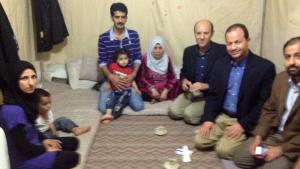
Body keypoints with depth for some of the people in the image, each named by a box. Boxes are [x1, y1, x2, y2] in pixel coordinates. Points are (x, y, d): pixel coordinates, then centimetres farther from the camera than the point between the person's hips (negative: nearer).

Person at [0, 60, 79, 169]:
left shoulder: (26, 98, -3)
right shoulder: (12, 111, -30)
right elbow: (23, 147, -25)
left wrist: (43, 140, 3)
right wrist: (46, 150, -11)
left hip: (32, 145, 9)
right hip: (24, 160, -9)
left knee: (73, 142, 14)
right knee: (73, 157, -9)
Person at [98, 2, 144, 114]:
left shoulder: (134, 35, -2)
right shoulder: (103, 38, -7)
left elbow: (138, 58, 1)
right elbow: (102, 62, -4)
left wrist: (134, 74, -17)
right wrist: (111, 76, -21)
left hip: (129, 78, 1)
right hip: (111, 79, -1)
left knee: (138, 106, -17)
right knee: (103, 108, -19)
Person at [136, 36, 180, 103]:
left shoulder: (167, 59, -3)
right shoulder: (144, 58, -10)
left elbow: (172, 77, -3)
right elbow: (141, 78, -10)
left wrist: (165, 91, -18)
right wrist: (152, 89, -22)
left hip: (164, 87, 3)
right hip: (149, 87, -2)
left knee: (177, 84, -19)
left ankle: (157, 98, -15)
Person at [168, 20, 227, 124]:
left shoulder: (222, 51, -14)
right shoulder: (188, 51, 3)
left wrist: (206, 86, -25)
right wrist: (184, 80, -6)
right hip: (190, 92, 5)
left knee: (189, 114, -24)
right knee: (173, 112, -14)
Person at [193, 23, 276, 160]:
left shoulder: (265, 67, -13)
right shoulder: (220, 64, 3)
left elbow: (265, 103, -13)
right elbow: (212, 94, 8)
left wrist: (243, 125, -18)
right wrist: (208, 119, -6)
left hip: (245, 121, -5)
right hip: (221, 117, 5)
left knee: (223, 150, -19)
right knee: (199, 141, -9)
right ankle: (225, 137, 15)